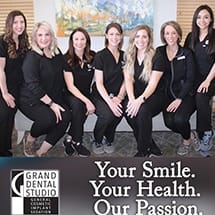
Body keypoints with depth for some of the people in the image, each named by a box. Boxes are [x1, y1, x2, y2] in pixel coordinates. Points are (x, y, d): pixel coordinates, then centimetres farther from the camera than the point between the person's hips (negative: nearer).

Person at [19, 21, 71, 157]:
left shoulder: (57, 54, 8)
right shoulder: (32, 57, -10)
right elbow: (33, 85, -16)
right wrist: (51, 104, -20)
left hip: (54, 99, 6)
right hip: (31, 101, -5)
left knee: (66, 116, -23)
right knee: (49, 117, -32)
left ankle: (41, 153, -12)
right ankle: (30, 139, 2)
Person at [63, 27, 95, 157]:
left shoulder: (92, 57, 2)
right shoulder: (67, 59, -7)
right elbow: (70, 86, -13)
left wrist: (89, 100, -11)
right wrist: (87, 101, -24)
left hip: (86, 94, 2)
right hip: (71, 95, -2)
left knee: (84, 107, -31)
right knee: (77, 104, -34)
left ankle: (69, 138, -11)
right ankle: (77, 142, -20)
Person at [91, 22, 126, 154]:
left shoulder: (124, 56, 10)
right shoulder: (100, 56, -4)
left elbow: (125, 80, 8)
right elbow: (99, 83, -9)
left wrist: (119, 97, -10)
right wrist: (109, 101, -22)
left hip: (117, 96, 3)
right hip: (100, 96, -3)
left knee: (119, 111, -30)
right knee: (107, 114, -33)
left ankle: (109, 140, 1)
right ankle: (97, 141, -1)